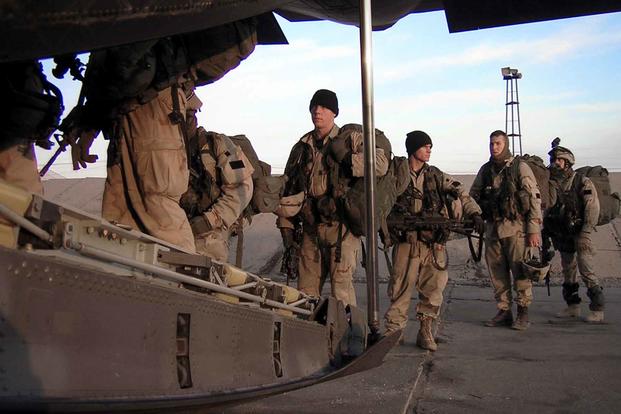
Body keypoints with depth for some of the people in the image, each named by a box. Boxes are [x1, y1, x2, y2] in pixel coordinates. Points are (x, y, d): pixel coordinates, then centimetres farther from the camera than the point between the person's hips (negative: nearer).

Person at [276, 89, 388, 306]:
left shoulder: (350, 140, 0)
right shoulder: (301, 147, 13)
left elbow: (381, 163, -16)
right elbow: (288, 188, 16)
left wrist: (348, 159, -25)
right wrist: (286, 225, 12)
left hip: (341, 227, -5)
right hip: (311, 229, 5)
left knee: (341, 284, -7)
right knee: (306, 287, 10)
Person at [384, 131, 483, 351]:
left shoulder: (436, 176, 13)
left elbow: (459, 193, 5)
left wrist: (474, 212, -10)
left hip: (434, 241, 3)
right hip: (407, 241, -3)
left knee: (434, 287, 3)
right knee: (401, 287, -2)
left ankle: (425, 332, 15)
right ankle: (393, 331, 10)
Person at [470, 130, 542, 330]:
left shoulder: (520, 167, -3)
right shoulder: (485, 170, 12)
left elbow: (534, 199, -6)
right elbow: (473, 195, 20)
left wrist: (534, 229, -12)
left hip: (515, 227, -5)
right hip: (492, 228, 5)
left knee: (520, 271, -3)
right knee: (497, 272, 8)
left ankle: (523, 313, 8)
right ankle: (504, 312, 18)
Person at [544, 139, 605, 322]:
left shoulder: (583, 182, -8)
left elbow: (592, 208, -14)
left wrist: (585, 234, -21)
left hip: (580, 234, -6)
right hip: (562, 236, 6)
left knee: (586, 271, -9)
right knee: (567, 271, 12)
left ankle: (597, 310, -2)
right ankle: (572, 307, 23)